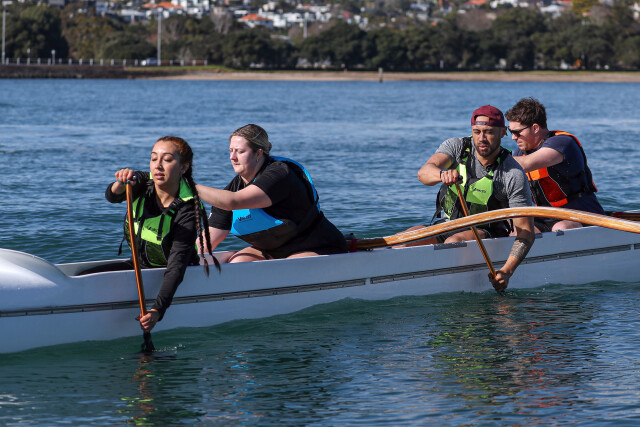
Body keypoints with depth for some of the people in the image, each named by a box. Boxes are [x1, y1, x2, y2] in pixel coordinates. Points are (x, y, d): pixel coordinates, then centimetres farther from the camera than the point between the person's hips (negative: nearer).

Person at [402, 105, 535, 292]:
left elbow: (526, 233, -19)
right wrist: (443, 174, -50)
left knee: (453, 242, -35)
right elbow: (424, 173, -24)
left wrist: (506, 271, -34)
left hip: (487, 233, -3)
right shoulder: (457, 147, -6)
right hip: (448, 226, 3)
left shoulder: (513, 175, -16)